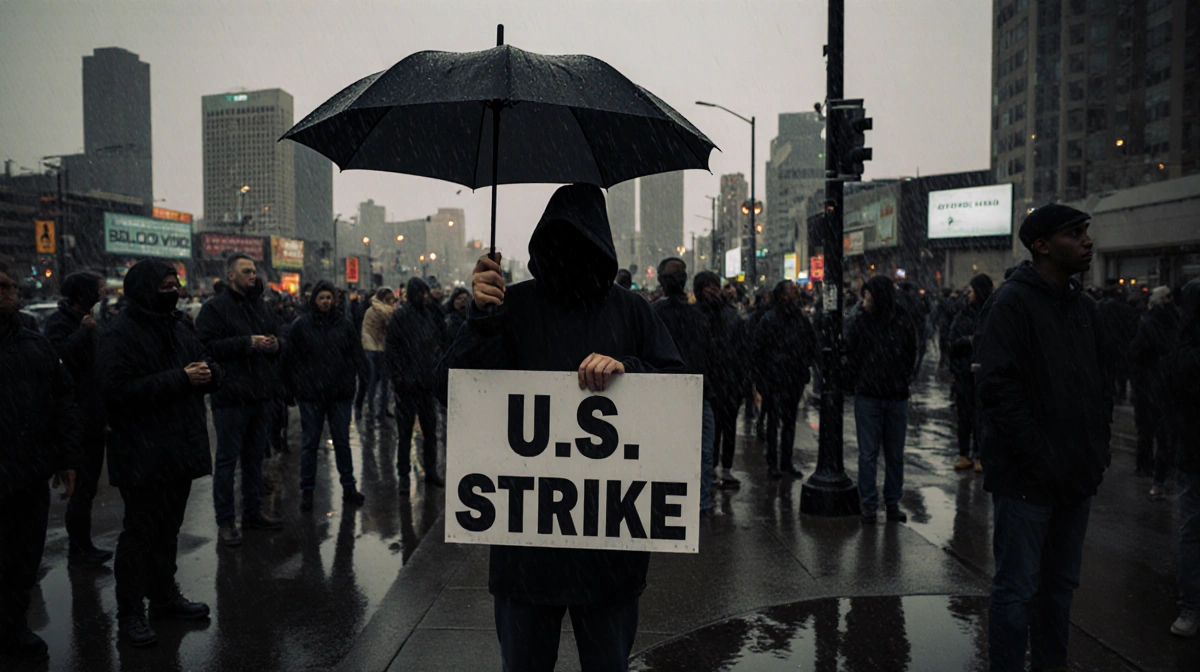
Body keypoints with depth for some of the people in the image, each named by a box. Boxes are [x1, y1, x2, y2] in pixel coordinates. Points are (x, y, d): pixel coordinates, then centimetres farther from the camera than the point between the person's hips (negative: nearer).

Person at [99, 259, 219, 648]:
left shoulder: (176, 329, 13)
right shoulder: (120, 335, -12)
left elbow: (210, 372, 16)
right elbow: (121, 387, -23)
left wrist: (207, 373, -8)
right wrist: (181, 379, -23)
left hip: (179, 450, 8)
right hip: (142, 455, -8)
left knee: (168, 528, 19)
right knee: (141, 532, 0)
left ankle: (165, 597, 33)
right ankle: (130, 615, 12)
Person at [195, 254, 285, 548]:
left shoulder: (260, 306, 15)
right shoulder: (215, 308, -7)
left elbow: (275, 338, 24)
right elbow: (208, 345, -18)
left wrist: (274, 345, 1)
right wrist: (247, 343, -21)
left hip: (261, 395, 7)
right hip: (231, 395, -7)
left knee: (255, 456, 15)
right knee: (227, 459, 1)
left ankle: (252, 512, 27)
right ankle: (225, 521, 9)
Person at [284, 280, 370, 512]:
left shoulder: (344, 324, 4)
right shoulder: (301, 325, -2)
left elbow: (356, 354, 6)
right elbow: (291, 358, -1)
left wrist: (366, 376, -3)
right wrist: (291, 387, -3)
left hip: (339, 392, 2)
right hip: (310, 392, -2)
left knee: (342, 441, 10)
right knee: (309, 442, 7)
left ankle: (348, 487, 19)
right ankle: (307, 491, 16)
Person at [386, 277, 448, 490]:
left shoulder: (430, 313, 7)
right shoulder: (400, 316, -7)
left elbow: (441, 338, 18)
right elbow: (390, 348, -10)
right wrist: (398, 377, -14)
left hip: (427, 382, 5)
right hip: (407, 383, -5)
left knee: (430, 429, 12)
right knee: (405, 431, 4)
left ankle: (431, 471, 23)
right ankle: (403, 475, 12)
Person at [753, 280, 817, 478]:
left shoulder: (801, 318, 8)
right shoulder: (770, 319, -8)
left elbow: (812, 343, 18)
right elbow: (758, 349, -7)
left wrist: (805, 364, 7)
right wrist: (767, 371, -8)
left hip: (795, 379, 6)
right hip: (775, 380, -5)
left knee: (790, 421, 12)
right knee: (774, 421, 1)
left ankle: (786, 462, 23)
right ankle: (773, 463, 9)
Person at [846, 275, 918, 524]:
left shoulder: (903, 325, -1)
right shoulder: (861, 324, -3)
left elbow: (911, 357, 10)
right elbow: (851, 357, 4)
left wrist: (903, 382, 5)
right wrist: (858, 383, 2)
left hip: (897, 399, 1)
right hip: (867, 398, -1)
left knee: (895, 455, 10)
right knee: (868, 454, 3)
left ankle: (893, 502, 22)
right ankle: (869, 504, 11)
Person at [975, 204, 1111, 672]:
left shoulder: (1082, 305, 13)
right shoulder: (1011, 303, -12)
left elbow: (1100, 384, 19)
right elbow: (998, 388, -18)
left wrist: (1098, 449, 7)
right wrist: (1041, 460, -19)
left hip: (1075, 476, 8)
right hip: (1026, 478, -8)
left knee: (1060, 584, 18)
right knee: (1016, 590, 1)